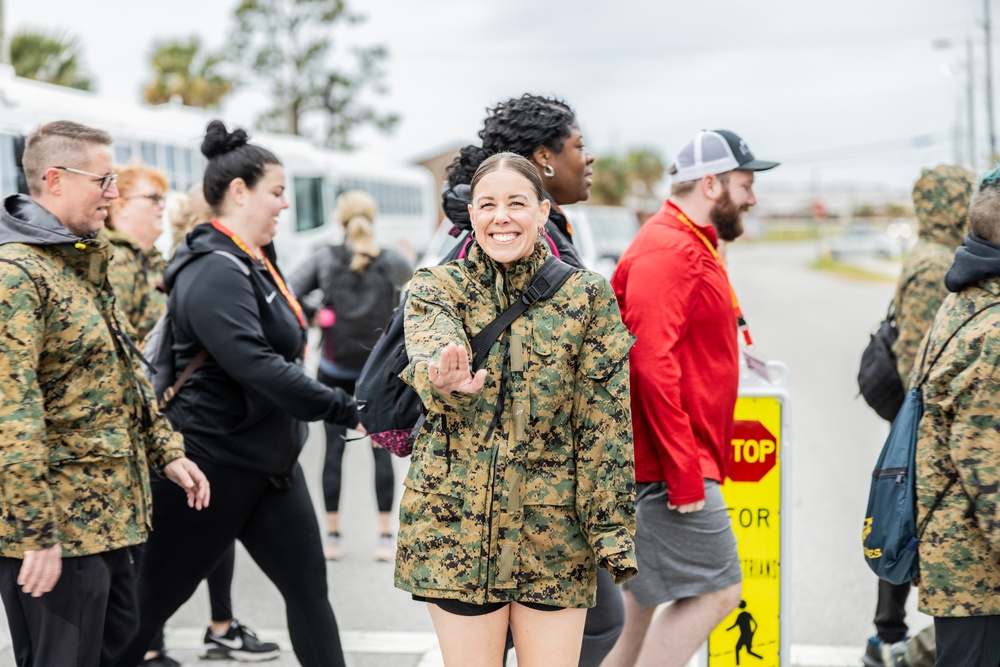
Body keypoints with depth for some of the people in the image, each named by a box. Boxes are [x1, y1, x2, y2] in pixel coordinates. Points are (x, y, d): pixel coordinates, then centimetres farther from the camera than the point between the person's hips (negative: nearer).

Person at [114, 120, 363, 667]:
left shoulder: (255, 262, 11)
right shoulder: (214, 274, -20)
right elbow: (258, 369, -30)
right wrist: (347, 410, -27)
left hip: (270, 459, 10)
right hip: (211, 463, -10)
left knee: (308, 588, 7)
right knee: (150, 601, 2)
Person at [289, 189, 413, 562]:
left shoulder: (325, 259, -7)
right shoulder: (392, 262, -5)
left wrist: (314, 314, 1)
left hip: (335, 368, 0)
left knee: (334, 449, 6)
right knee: (381, 449, 5)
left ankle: (332, 537, 9)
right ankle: (386, 538, 4)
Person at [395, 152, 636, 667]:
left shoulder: (587, 296, 2)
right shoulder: (435, 288, 1)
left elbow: (605, 425, 0)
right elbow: (430, 350, -23)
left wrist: (611, 529, -6)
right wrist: (444, 382, -47)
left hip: (554, 527, 0)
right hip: (456, 522, 0)